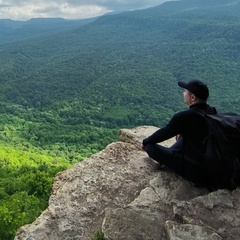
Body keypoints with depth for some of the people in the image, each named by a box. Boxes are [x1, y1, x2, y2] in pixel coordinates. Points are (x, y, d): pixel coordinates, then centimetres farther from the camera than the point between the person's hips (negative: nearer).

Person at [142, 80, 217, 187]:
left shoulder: (184, 116, -21)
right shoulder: (212, 112, 0)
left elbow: (163, 133, -9)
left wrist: (145, 142, 8)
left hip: (194, 170, -8)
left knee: (150, 146, -8)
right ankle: (169, 154, 37)